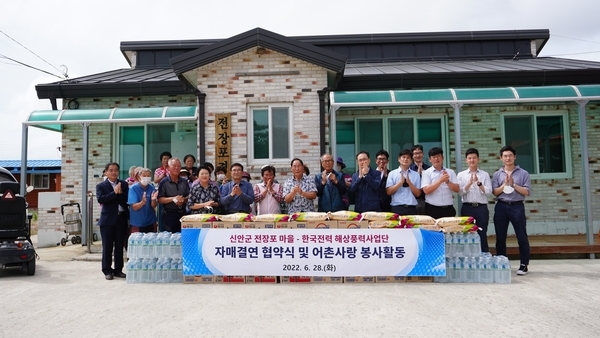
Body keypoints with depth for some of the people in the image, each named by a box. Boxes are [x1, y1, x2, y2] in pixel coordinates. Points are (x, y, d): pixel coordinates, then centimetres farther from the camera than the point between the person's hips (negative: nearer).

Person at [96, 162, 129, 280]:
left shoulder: (124, 184, 10)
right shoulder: (101, 186, 3)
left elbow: (127, 198, -1)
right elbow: (100, 199, -13)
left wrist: (120, 193, -16)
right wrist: (114, 193, -16)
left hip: (121, 218, 2)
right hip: (108, 219, -2)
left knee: (120, 246, 8)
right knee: (107, 246, 3)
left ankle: (118, 270, 17)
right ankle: (107, 271, 12)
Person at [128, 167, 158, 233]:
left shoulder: (152, 188, -2)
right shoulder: (133, 188, -9)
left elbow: (154, 206, -4)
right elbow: (134, 207, -14)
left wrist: (153, 200, -26)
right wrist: (143, 202, -34)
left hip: (151, 222, 2)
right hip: (137, 223, -2)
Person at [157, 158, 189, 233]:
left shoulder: (184, 182, 9)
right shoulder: (164, 182, -4)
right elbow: (160, 199, -8)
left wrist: (183, 199, -11)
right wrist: (172, 199, -22)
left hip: (183, 213, 4)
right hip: (169, 215, -4)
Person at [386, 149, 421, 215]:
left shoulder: (416, 174, 8)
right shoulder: (392, 173, 4)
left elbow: (418, 194, 5)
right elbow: (388, 192, -3)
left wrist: (409, 182, -9)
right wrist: (401, 182, -12)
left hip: (411, 209, 1)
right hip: (396, 208, -1)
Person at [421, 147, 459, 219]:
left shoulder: (450, 172, 9)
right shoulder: (426, 173, 0)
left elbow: (457, 189, 4)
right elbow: (426, 190, -12)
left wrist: (447, 181, -13)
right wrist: (440, 180, -18)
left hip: (448, 209, 3)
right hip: (432, 209, -3)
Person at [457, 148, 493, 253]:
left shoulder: (485, 175, 7)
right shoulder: (461, 175, 6)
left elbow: (488, 192, -2)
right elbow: (460, 192, -4)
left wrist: (478, 183, -15)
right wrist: (470, 183, -16)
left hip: (482, 208, 0)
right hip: (467, 208, 0)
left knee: (482, 235, 5)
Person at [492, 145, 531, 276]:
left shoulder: (523, 173, 4)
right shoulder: (497, 174, 9)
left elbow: (527, 192, -3)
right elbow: (494, 192, 1)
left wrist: (514, 184, -12)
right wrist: (505, 184, -12)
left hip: (517, 207, -2)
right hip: (501, 207, 2)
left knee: (522, 237, 1)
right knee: (500, 237, 6)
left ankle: (524, 265, 12)